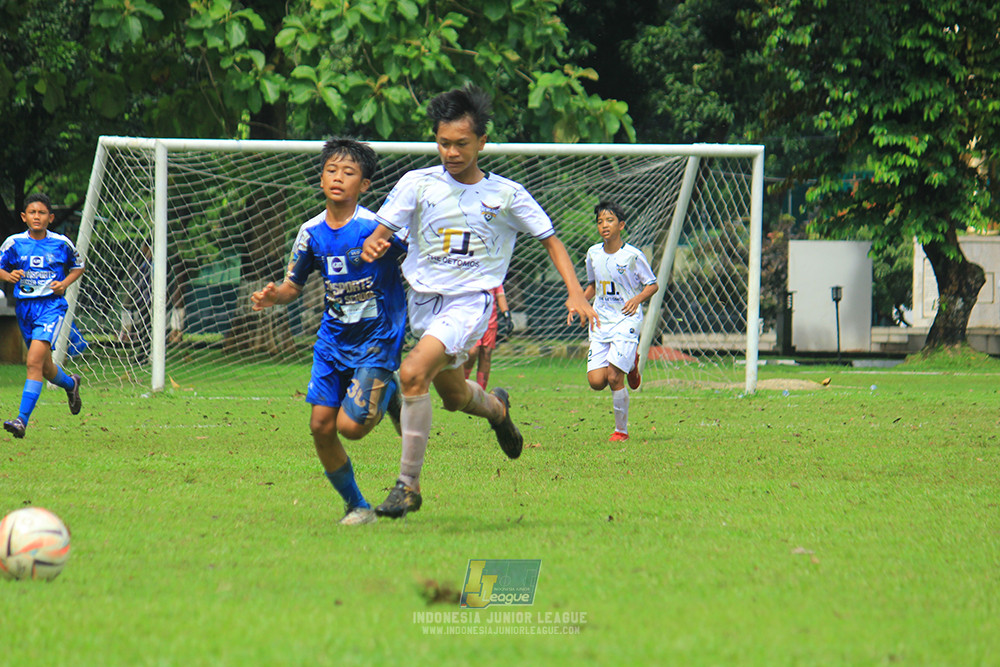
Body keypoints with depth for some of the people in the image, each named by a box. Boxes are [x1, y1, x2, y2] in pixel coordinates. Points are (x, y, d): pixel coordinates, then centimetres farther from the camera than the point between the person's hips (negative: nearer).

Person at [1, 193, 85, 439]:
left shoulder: (61, 243, -2)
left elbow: (78, 267, 15)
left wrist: (64, 283, -4)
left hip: (51, 306, -4)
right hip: (25, 307, 4)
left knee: (34, 361, -20)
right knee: (45, 368, 15)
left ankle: (22, 420, -24)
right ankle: (71, 384, 50)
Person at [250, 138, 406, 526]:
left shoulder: (377, 228, -16)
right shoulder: (312, 233, 0)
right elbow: (294, 284, 11)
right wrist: (274, 296, -11)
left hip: (377, 341, -5)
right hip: (333, 341, 5)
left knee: (351, 425, -16)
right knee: (321, 426, -3)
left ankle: (389, 396, 16)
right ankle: (355, 505, 14)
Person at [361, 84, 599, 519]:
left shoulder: (506, 194, 0)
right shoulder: (417, 184, 0)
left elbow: (550, 240, 8)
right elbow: (380, 233, -4)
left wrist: (575, 293, -4)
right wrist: (371, 248, -29)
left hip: (470, 303, -4)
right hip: (424, 301, 4)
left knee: (413, 374, -26)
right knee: (454, 396, 20)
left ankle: (409, 483, -20)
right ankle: (496, 407, 58)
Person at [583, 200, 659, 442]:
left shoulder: (632, 255, -8)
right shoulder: (593, 254, 6)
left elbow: (652, 284, 1)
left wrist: (637, 299, -18)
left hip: (626, 320, -5)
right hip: (601, 322, 5)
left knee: (614, 378, -15)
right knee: (596, 381, -7)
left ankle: (622, 429, 2)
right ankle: (631, 362, 24)